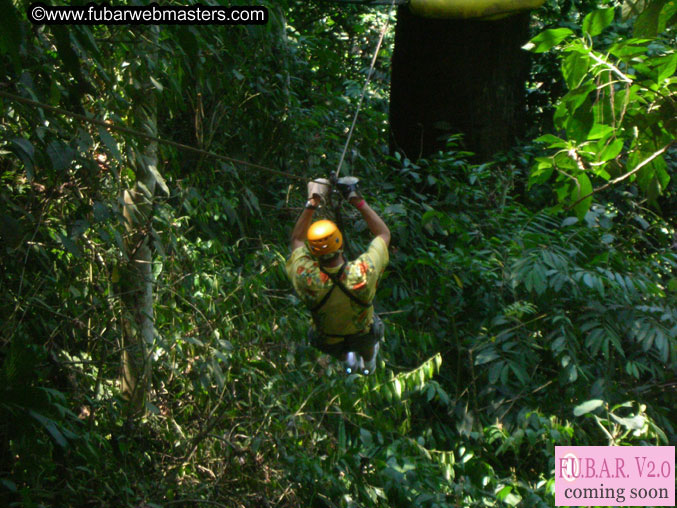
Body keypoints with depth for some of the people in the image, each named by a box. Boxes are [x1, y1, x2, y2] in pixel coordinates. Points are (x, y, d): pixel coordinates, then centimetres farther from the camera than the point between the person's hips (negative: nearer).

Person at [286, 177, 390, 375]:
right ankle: (369, 361, 61)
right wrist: (357, 200, -20)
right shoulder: (363, 273, -40)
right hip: (362, 335, 0)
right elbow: (384, 234, -19)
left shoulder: (305, 279, -38)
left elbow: (297, 239, -15)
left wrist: (312, 203, -16)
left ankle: (346, 358, 50)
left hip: (329, 342, 0)